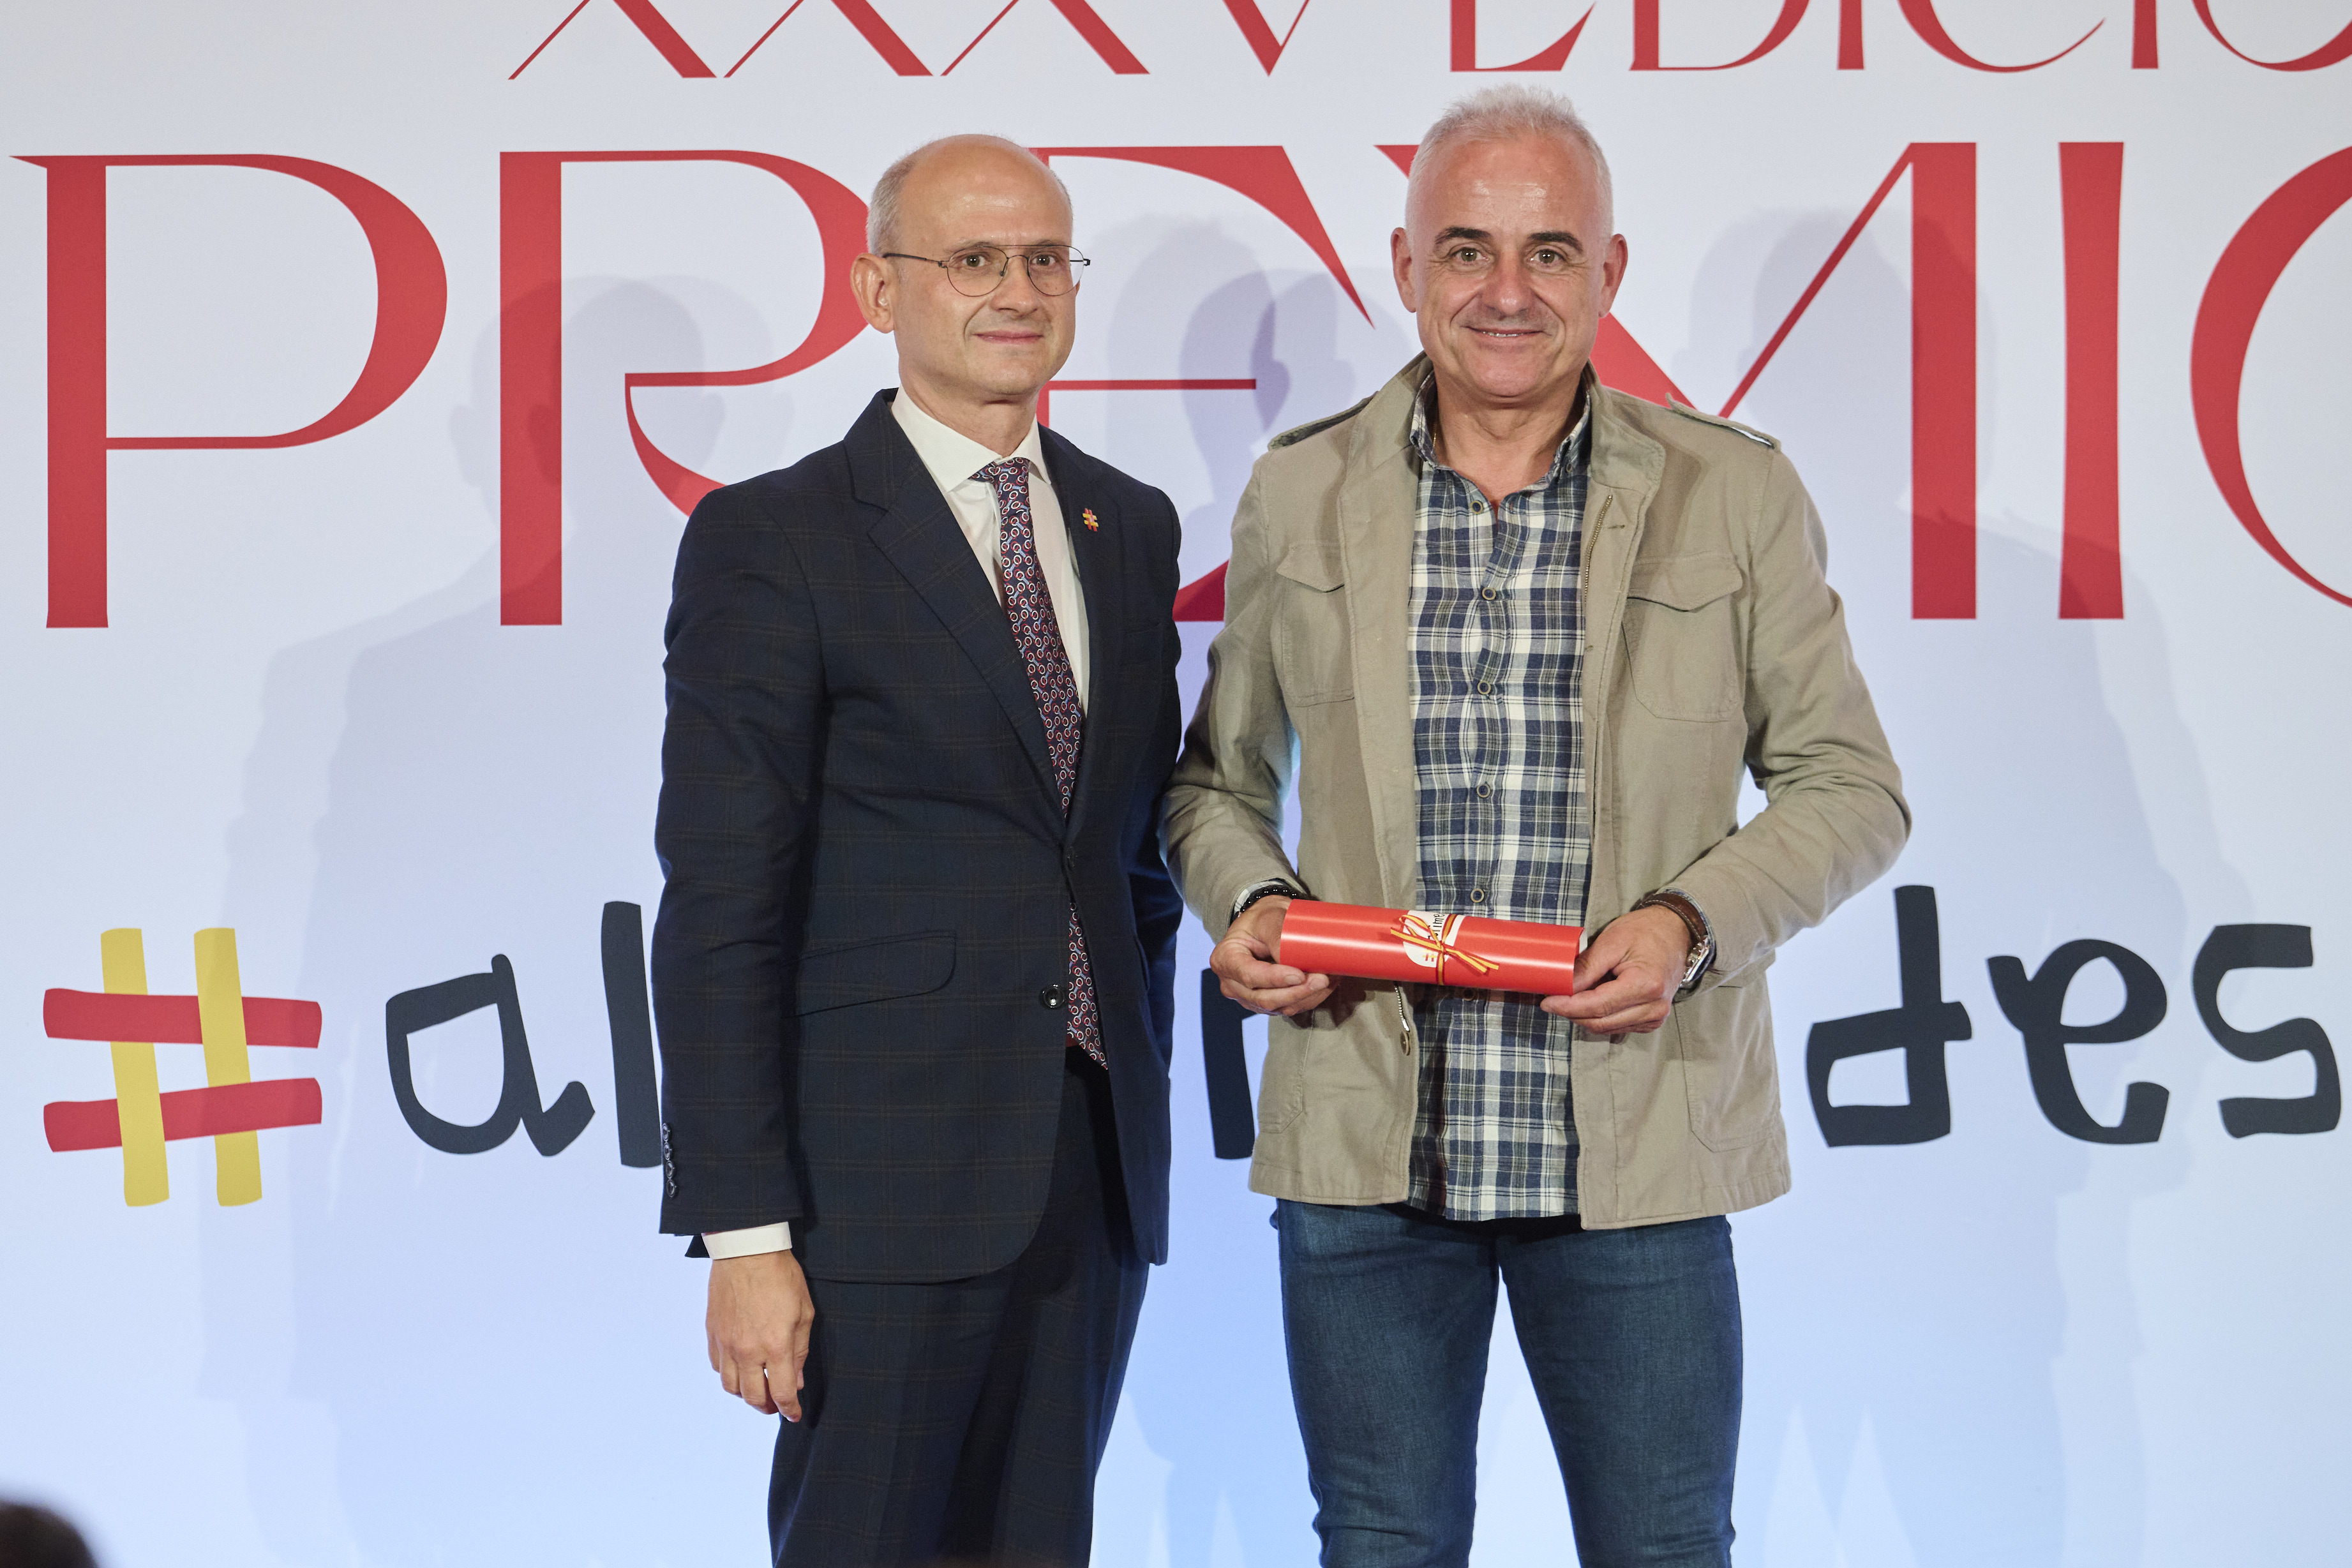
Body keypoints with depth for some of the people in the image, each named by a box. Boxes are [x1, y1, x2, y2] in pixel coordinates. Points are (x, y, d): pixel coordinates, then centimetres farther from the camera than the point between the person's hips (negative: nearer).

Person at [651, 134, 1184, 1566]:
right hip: (888, 1176, -5)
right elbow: (721, 912, -10)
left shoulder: (1133, 527, 13)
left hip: (1098, 1169, 5)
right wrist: (744, 1235, -15)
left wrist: (1139, 1100, 14)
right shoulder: (774, 539, -5)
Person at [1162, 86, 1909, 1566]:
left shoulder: (1737, 495, 0)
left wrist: (1691, 923, -13)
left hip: (1638, 1159, -1)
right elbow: (1220, 779, 16)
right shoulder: (1299, 498, 5)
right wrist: (1248, 902, -5)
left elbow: (1850, 787, 4)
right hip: (1364, 1159, 1)